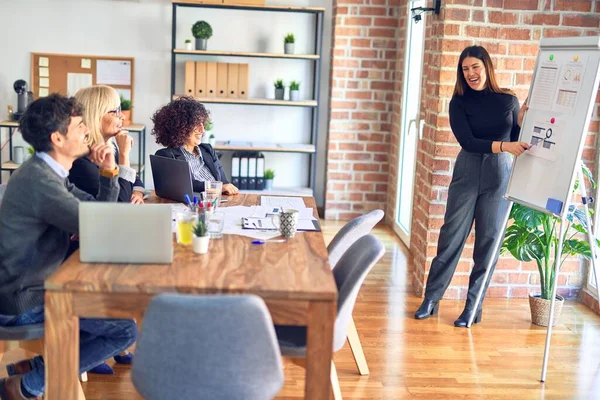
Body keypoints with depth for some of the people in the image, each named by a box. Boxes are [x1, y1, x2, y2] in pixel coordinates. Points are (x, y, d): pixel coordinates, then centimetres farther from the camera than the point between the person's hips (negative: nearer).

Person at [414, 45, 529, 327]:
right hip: (467, 173, 0)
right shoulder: (459, 102, 0)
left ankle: (473, 306, 13)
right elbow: (467, 141, -12)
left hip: (500, 175, 1)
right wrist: (503, 145, -25)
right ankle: (431, 299, 11)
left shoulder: (508, 100, 3)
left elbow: (518, 142, 5)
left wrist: (522, 119, -12)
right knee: (452, 235, 1)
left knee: (488, 240, 4)